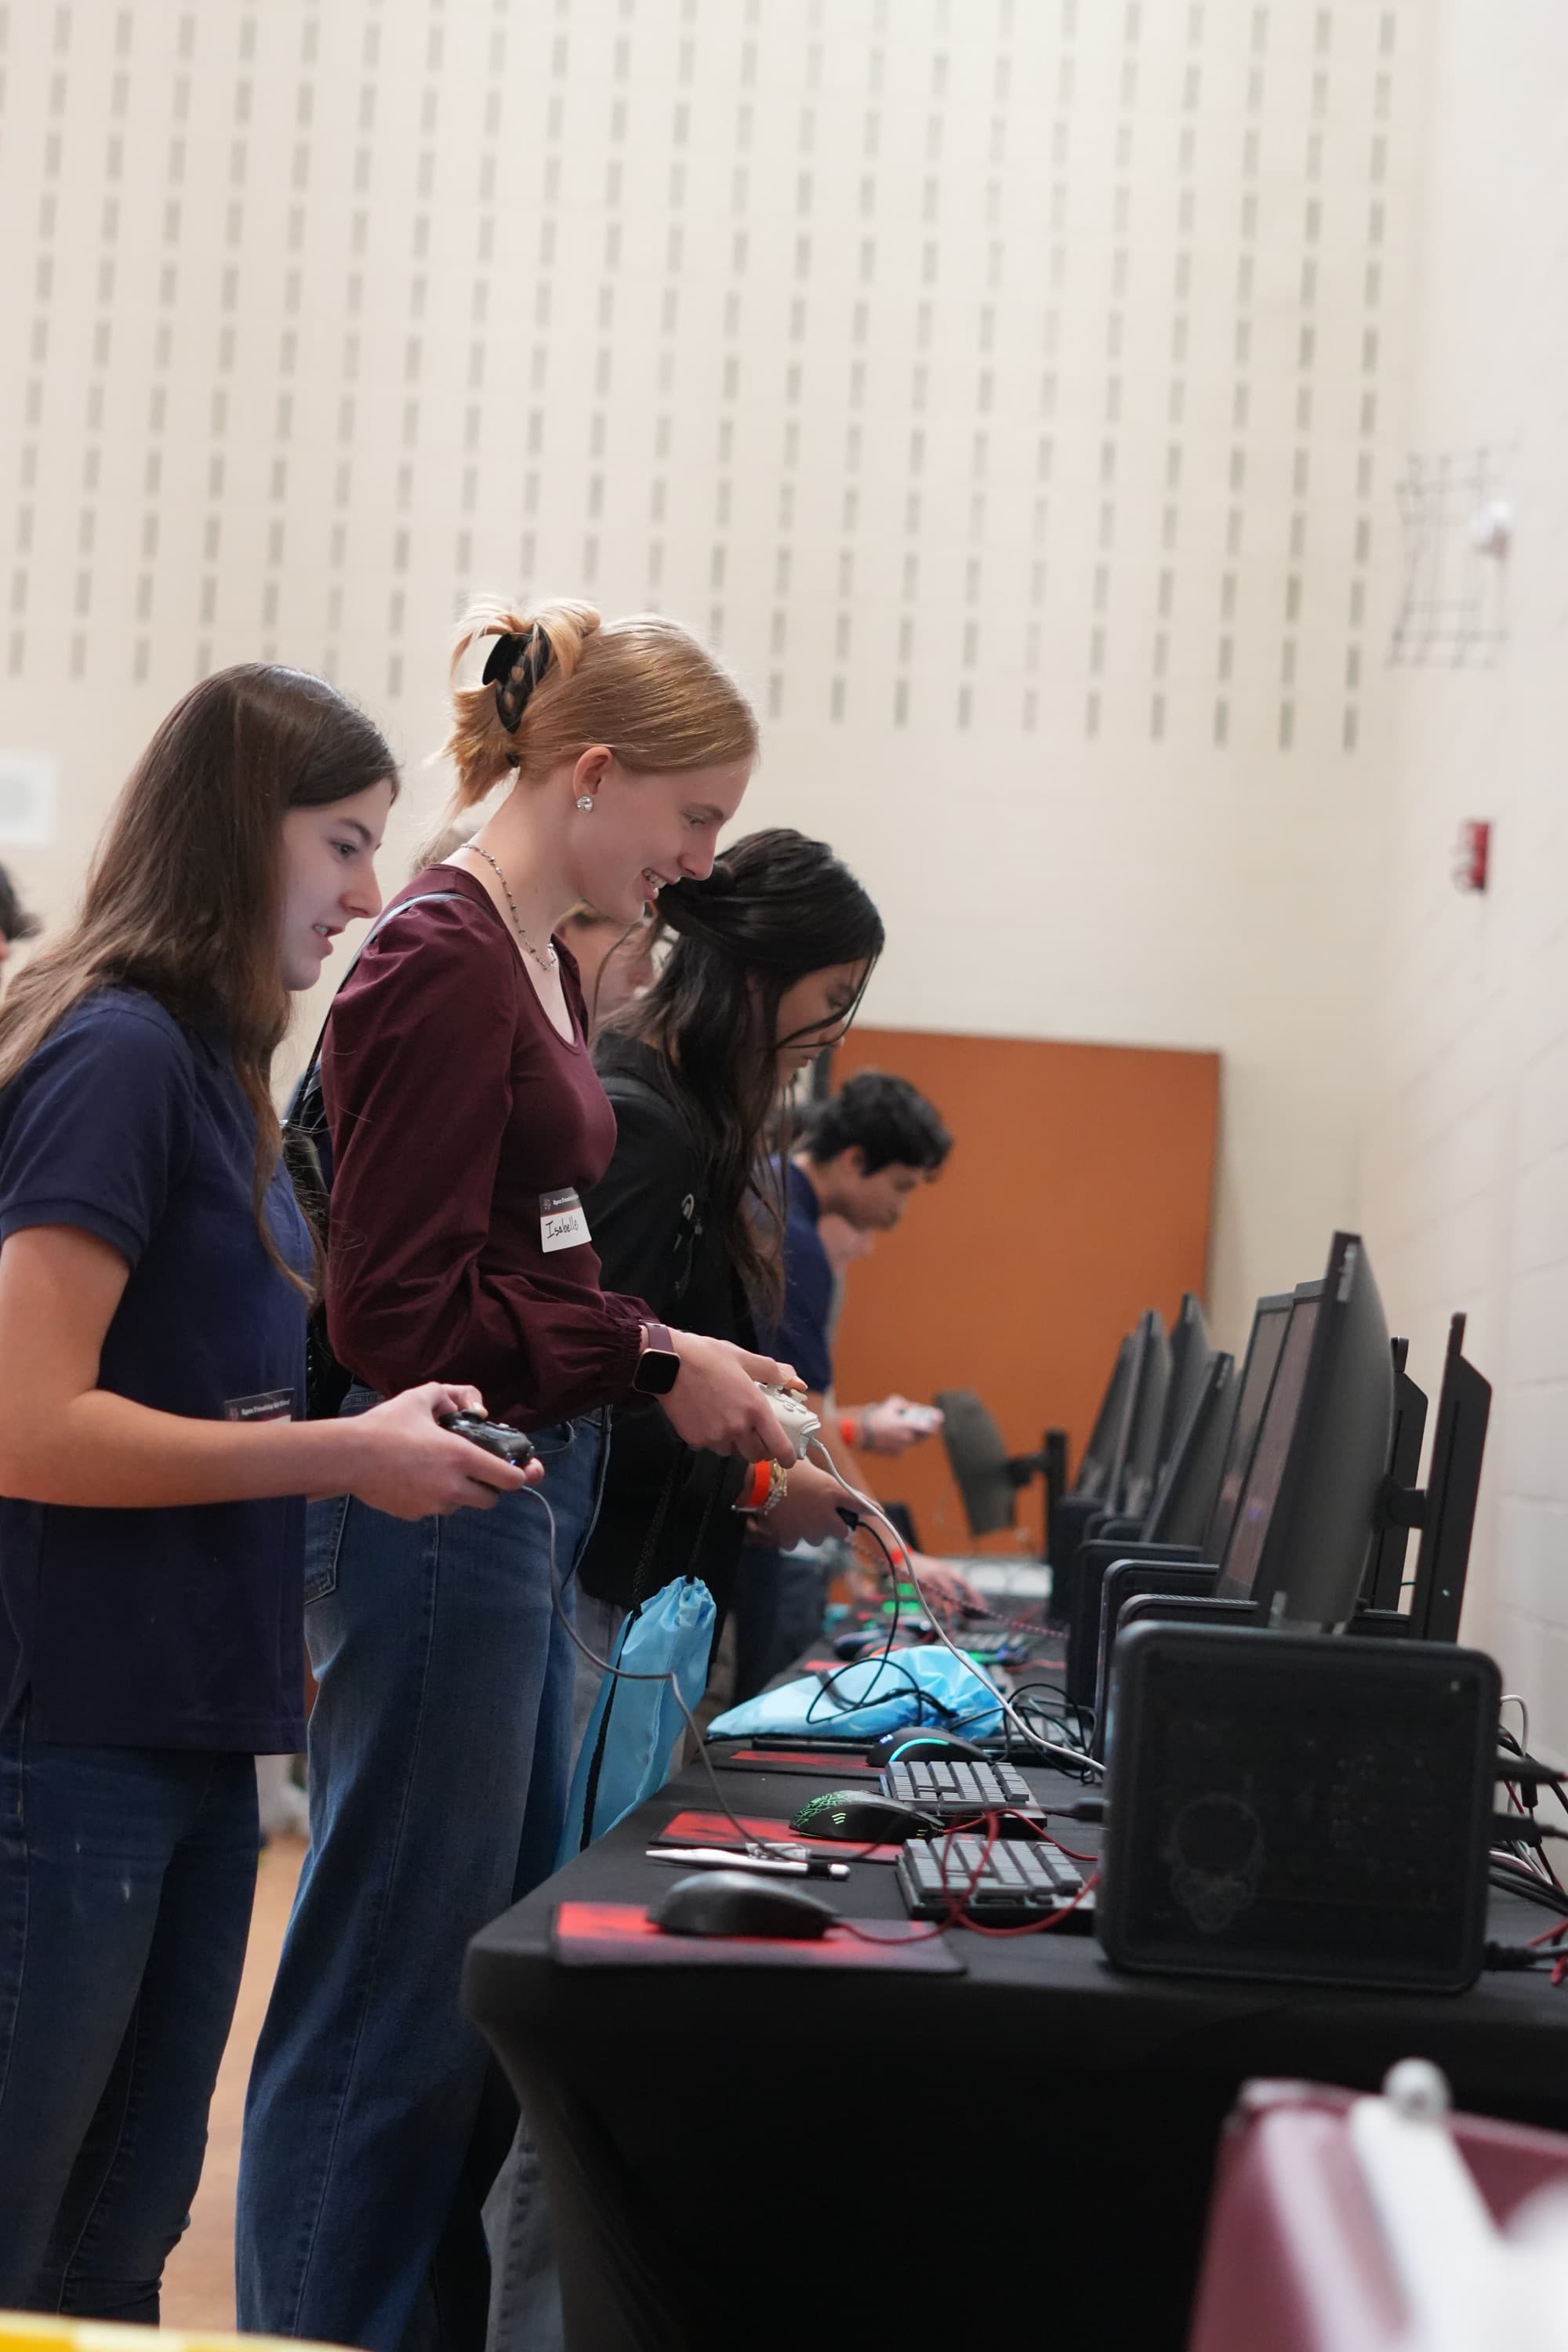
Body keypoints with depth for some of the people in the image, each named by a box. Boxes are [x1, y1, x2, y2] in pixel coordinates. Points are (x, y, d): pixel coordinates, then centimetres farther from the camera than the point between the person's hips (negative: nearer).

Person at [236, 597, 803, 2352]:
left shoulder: (540, 962, 12)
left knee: (493, 1965, 17)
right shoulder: (440, 965, -17)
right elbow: (398, 1315, -19)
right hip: (441, 1516, -10)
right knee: (392, 1987, -1)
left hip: (527, 1507, 10)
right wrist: (652, 1361, -14)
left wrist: (696, 1374, 9)